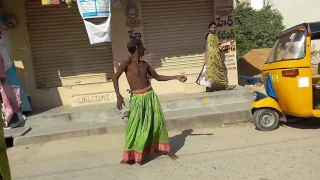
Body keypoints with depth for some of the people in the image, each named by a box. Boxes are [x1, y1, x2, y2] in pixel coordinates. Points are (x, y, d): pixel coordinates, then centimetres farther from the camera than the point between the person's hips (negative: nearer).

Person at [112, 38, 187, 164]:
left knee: (158, 123, 10)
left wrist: (176, 77, 13)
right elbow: (115, 77, -13)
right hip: (137, 98, -5)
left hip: (150, 96, 5)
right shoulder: (127, 62, -8)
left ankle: (167, 149, 26)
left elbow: (157, 77, 16)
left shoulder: (145, 64, 9)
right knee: (134, 127, -3)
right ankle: (129, 156, 12)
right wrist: (118, 96, -23)